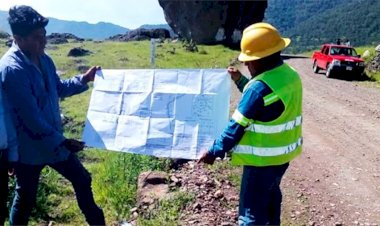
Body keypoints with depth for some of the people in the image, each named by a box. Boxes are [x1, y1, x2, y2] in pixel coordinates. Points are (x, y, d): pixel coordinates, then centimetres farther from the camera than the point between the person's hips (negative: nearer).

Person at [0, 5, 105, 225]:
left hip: (54, 141, 8)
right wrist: (61, 141, -23)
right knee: (26, 199, 11)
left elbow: (58, 89, 19)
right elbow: (31, 116, -27)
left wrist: (83, 80, 6)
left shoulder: (43, 59, 2)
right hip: (29, 147, -8)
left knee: (82, 180, 18)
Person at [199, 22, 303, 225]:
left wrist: (214, 151, -12)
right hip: (284, 152, 10)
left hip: (263, 158, -9)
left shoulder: (260, 87, -27)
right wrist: (240, 81, 11)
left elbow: (237, 126, -21)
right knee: (270, 195, 29)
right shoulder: (290, 75, 1)